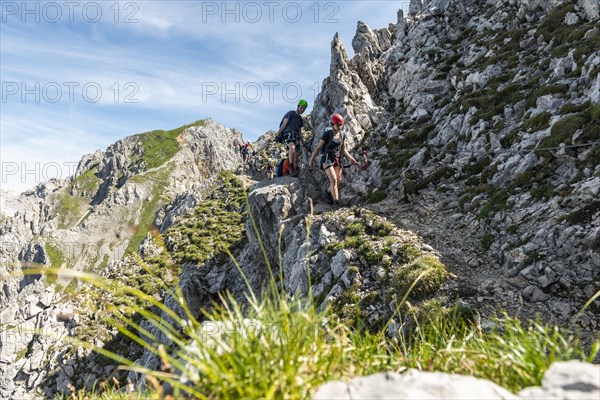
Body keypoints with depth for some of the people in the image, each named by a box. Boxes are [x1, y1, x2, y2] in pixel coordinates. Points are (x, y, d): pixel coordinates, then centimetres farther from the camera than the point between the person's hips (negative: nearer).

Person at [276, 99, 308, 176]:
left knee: (295, 155, -1)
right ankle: (292, 168, -42)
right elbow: (284, 124, -1)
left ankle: (295, 170, 1)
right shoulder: (290, 113, 6)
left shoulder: (300, 118, 26)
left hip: (295, 136, 8)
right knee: (292, 147, -34)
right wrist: (277, 134, -7)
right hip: (288, 134, -8)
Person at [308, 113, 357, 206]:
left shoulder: (342, 135, 4)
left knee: (339, 181, 8)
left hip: (337, 159, 6)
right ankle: (336, 201, -21)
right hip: (327, 158, -6)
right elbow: (318, 147, -9)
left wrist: (349, 157, -8)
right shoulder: (327, 133, -13)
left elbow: (343, 150, 10)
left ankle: (329, 191, 37)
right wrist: (311, 159, -9)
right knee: (333, 180, -19)